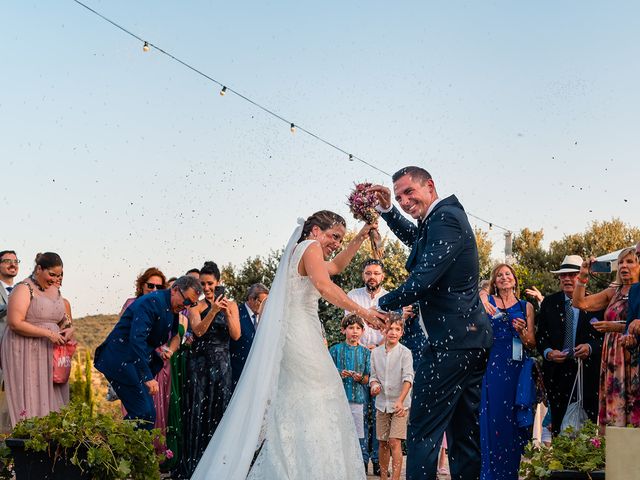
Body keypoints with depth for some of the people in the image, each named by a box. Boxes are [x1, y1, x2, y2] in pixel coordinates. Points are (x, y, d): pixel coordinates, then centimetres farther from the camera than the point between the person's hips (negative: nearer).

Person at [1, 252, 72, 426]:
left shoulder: (55, 290, 15)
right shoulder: (24, 289, -8)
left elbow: (61, 319, 27)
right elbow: (15, 323, -17)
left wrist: (67, 329, 3)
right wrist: (48, 333, -19)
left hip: (50, 354, 7)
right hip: (26, 353, -7)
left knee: (52, 399, 2)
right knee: (30, 398, -7)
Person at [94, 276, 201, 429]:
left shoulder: (173, 309, 10)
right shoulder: (151, 302, -19)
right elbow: (137, 339, -29)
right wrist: (148, 377, -32)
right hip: (120, 361, -10)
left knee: (148, 413, 5)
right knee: (144, 413, -15)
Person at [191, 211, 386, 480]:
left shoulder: (298, 252, 25)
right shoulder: (310, 247, -3)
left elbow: (335, 266, 42)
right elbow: (324, 287, -20)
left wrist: (360, 238, 35)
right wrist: (362, 312, -20)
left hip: (289, 337, 10)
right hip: (301, 336, -10)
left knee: (289, 409, 7)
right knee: (315, 406, -12)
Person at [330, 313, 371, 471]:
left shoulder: (364, 352, 9)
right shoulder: (336, 349, 5)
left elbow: (367, 379, 10)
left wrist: (360, 378, -11)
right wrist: (339, 374, -13)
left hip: (357, 398, 1)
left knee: (359, 437, 1)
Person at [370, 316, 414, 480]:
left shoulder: (405, 353, -8)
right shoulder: (376, 352, 5)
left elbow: (408, 378, -17)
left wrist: (400, 401, -30)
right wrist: (374, 385, -11)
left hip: (399, 405, -4)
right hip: (382, 403, 4)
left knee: (395, 442, -12)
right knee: (383, 443, 10)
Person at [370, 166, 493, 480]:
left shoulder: (444, 219, -14)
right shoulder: (447, 214, 17)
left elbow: (423, 280, -21)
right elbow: (416, 239, 39)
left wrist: (384, 304, -6)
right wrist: (387, 210, 24)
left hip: (450, 342, -11)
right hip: (473, 340, 11)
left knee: (423, 428, -7)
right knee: (465, 430, 12)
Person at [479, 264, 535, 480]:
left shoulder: (526, 306, 13)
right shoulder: (486, 303, 10)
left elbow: (532, 344, 11)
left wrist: (522, 331, -8)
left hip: (516, 370, 1)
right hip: (493, 368, -1)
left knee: (513, 421, -1)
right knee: (493, 419, -5)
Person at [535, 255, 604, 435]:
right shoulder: (549, 303, 11)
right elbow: (540, 335, 10)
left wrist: (590, 347, -17)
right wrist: (547, 352, -9)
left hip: (588, 372, -2)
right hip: (557, 373, 2)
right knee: (557, 425, 5)